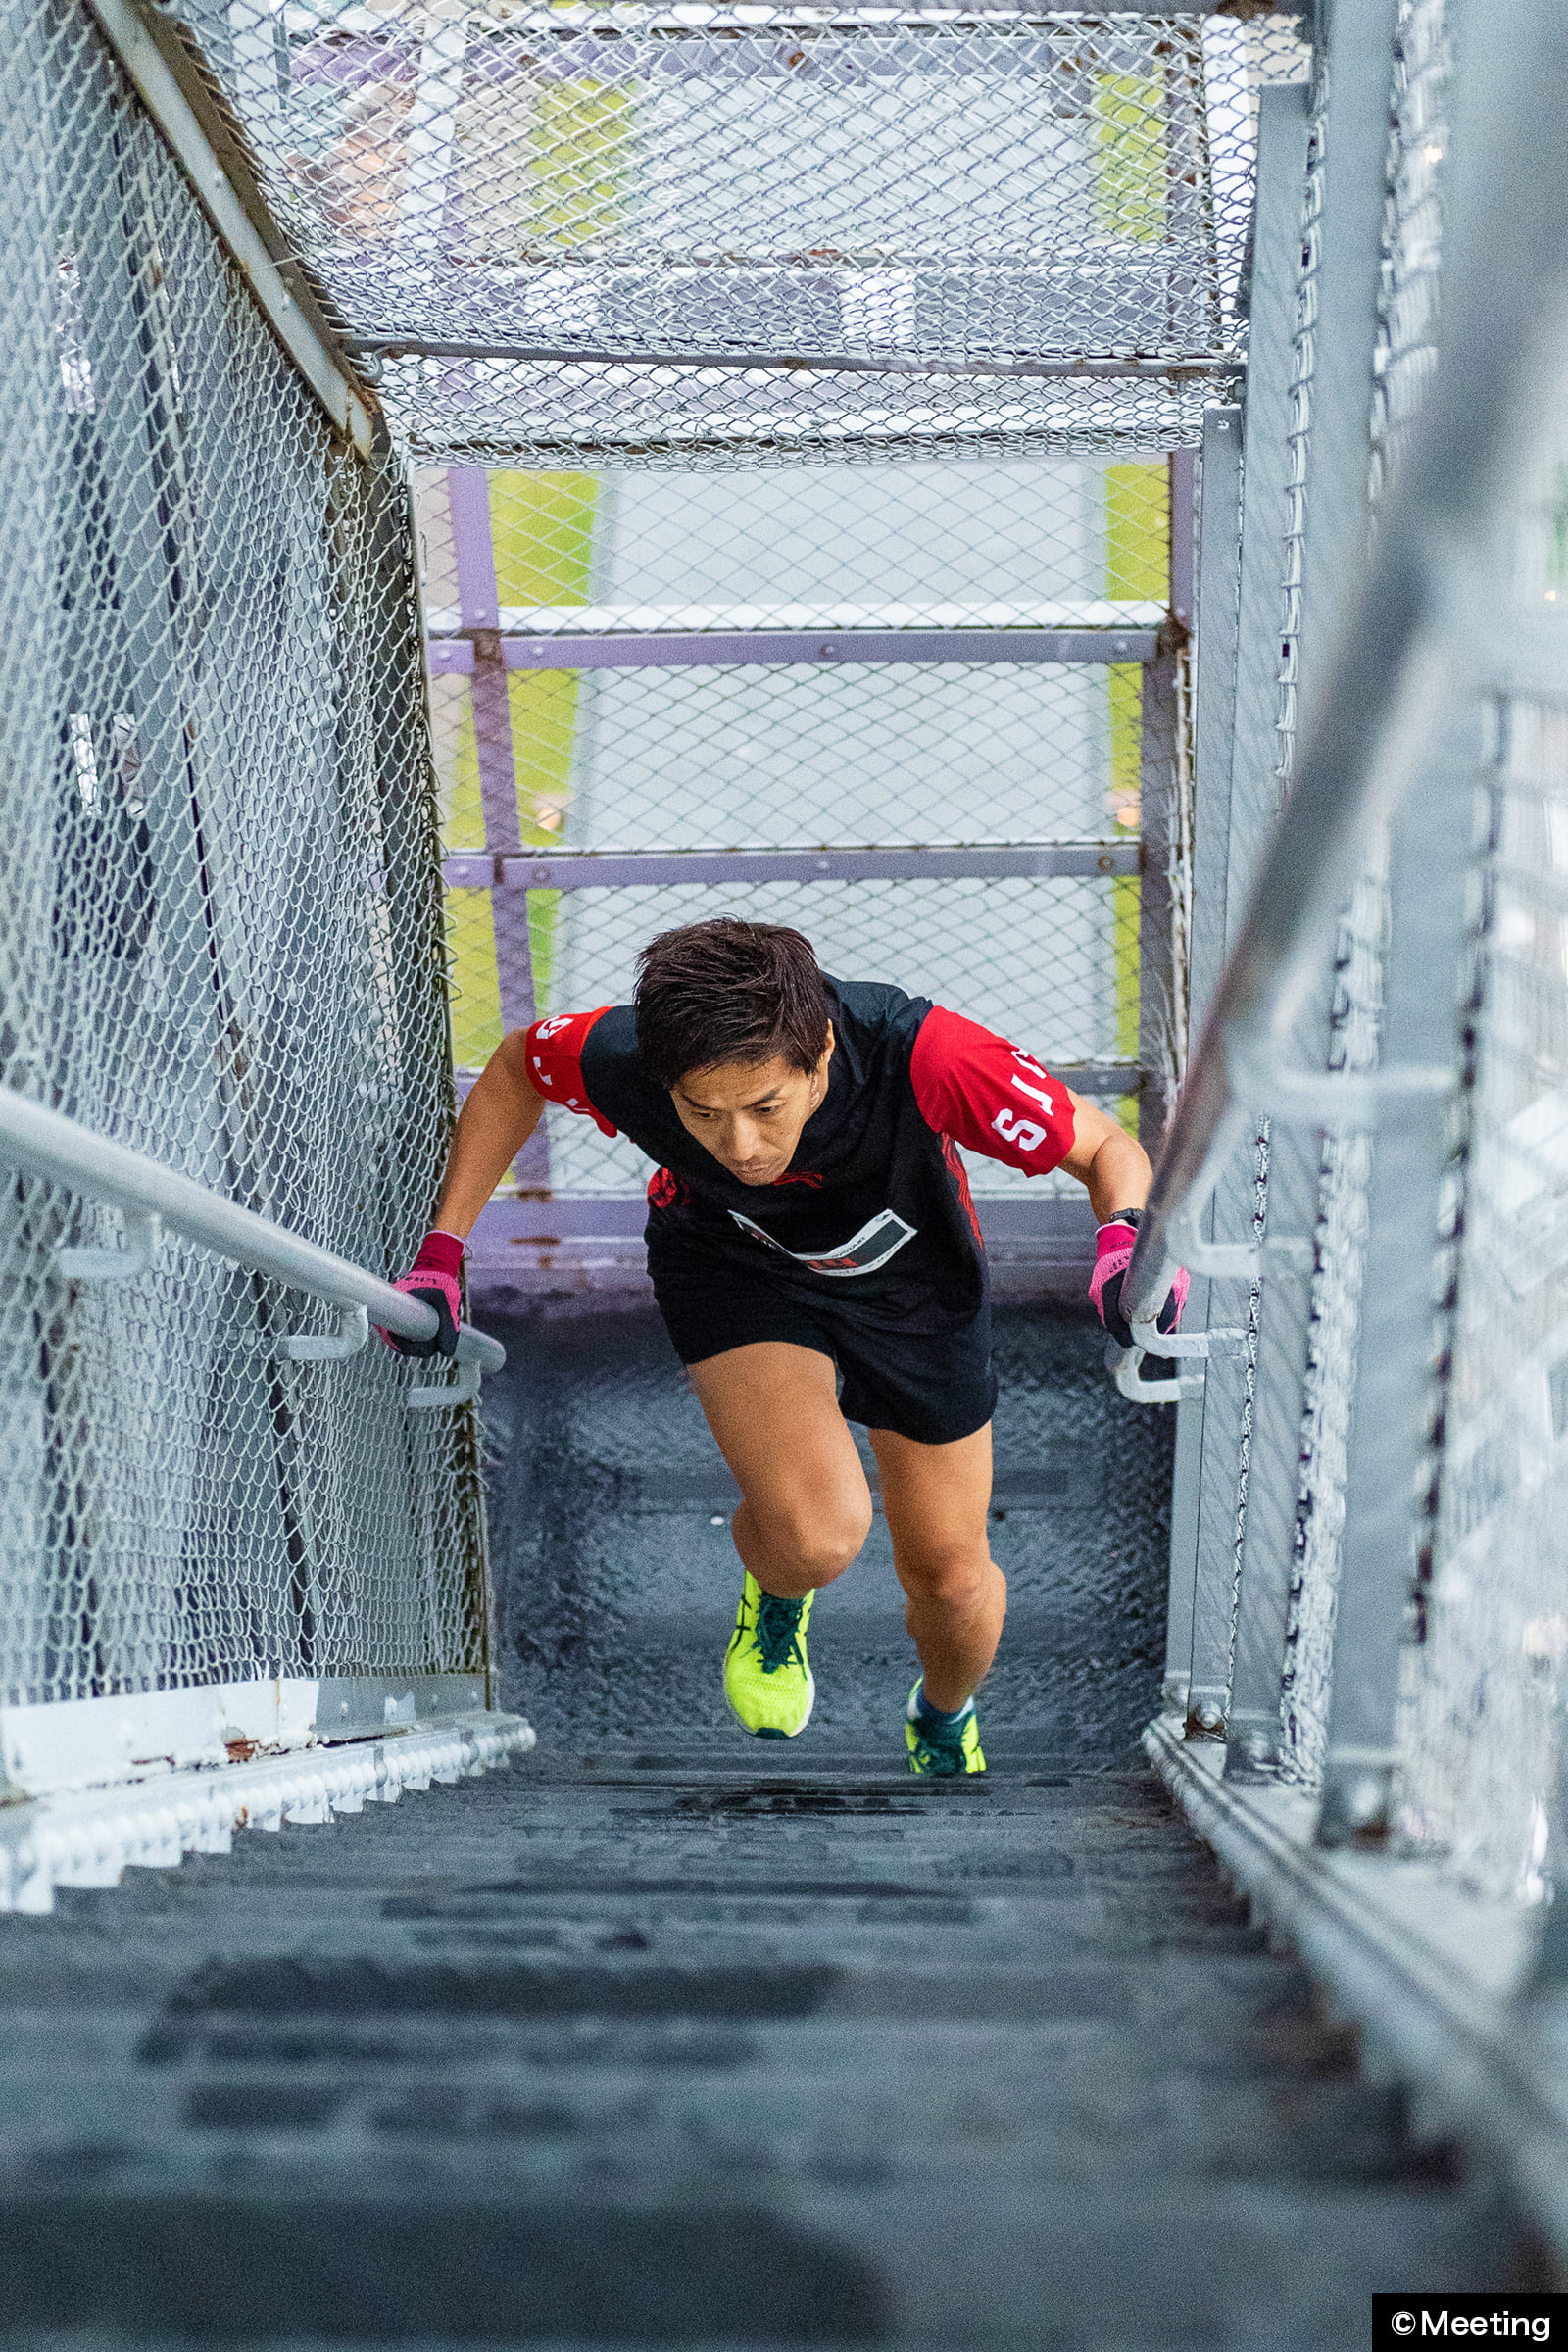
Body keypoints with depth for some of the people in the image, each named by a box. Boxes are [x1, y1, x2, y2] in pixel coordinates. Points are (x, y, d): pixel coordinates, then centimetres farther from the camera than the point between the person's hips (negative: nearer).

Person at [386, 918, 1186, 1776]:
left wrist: (1128, 1240, -47)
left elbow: (1105, 1146, -26)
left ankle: (944, 1720, 47)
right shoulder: (621, 1059, -36)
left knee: (951, 1581, 9)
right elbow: (513, 1067, -11)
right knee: (818, 1534, -26)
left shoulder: (923, 1056, -41)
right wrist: (441, 1249, -15)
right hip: (732, 1263, 0)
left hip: (914, 1275, 1)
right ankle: (775, 1587, 14)